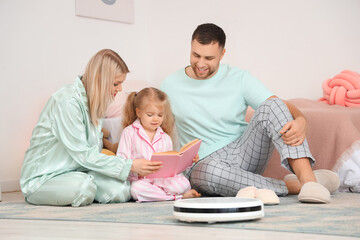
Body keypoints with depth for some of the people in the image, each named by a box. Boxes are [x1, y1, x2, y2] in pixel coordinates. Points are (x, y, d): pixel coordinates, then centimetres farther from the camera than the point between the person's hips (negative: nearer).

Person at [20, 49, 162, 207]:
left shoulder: (94, 100, 7)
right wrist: (130, 166, -21)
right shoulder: (67, 102, -22)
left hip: (78, 171, 7)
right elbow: (83, 155, -23)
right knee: (83, 187, -38)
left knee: (121, 191, -19)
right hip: (43, 177, -7)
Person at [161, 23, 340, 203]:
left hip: (243, 153, 1)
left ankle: (307, 179, -40)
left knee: (271, 105, -24)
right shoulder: (170, 85, 4)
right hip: (203, 162, -1)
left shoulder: (239, 79, 1)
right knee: (210, 171, -41)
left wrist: (300, 122, -32)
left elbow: (283, 107, -8)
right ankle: (291, 186, -27)